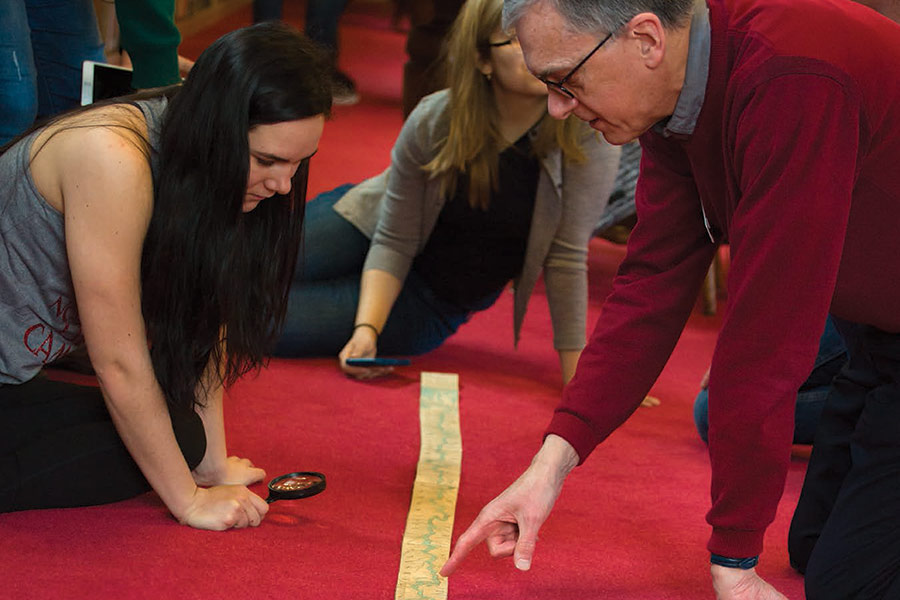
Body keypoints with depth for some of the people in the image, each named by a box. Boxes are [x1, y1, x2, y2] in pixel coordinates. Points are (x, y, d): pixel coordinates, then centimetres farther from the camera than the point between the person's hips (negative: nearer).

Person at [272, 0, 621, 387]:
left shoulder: (588, 137, -26)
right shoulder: (433, 122, -21)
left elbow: (567, 257, -21)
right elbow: (393, 242, -15)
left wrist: (577, 383, -22)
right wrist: (367, 329, -30)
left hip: (434, 302, -1)